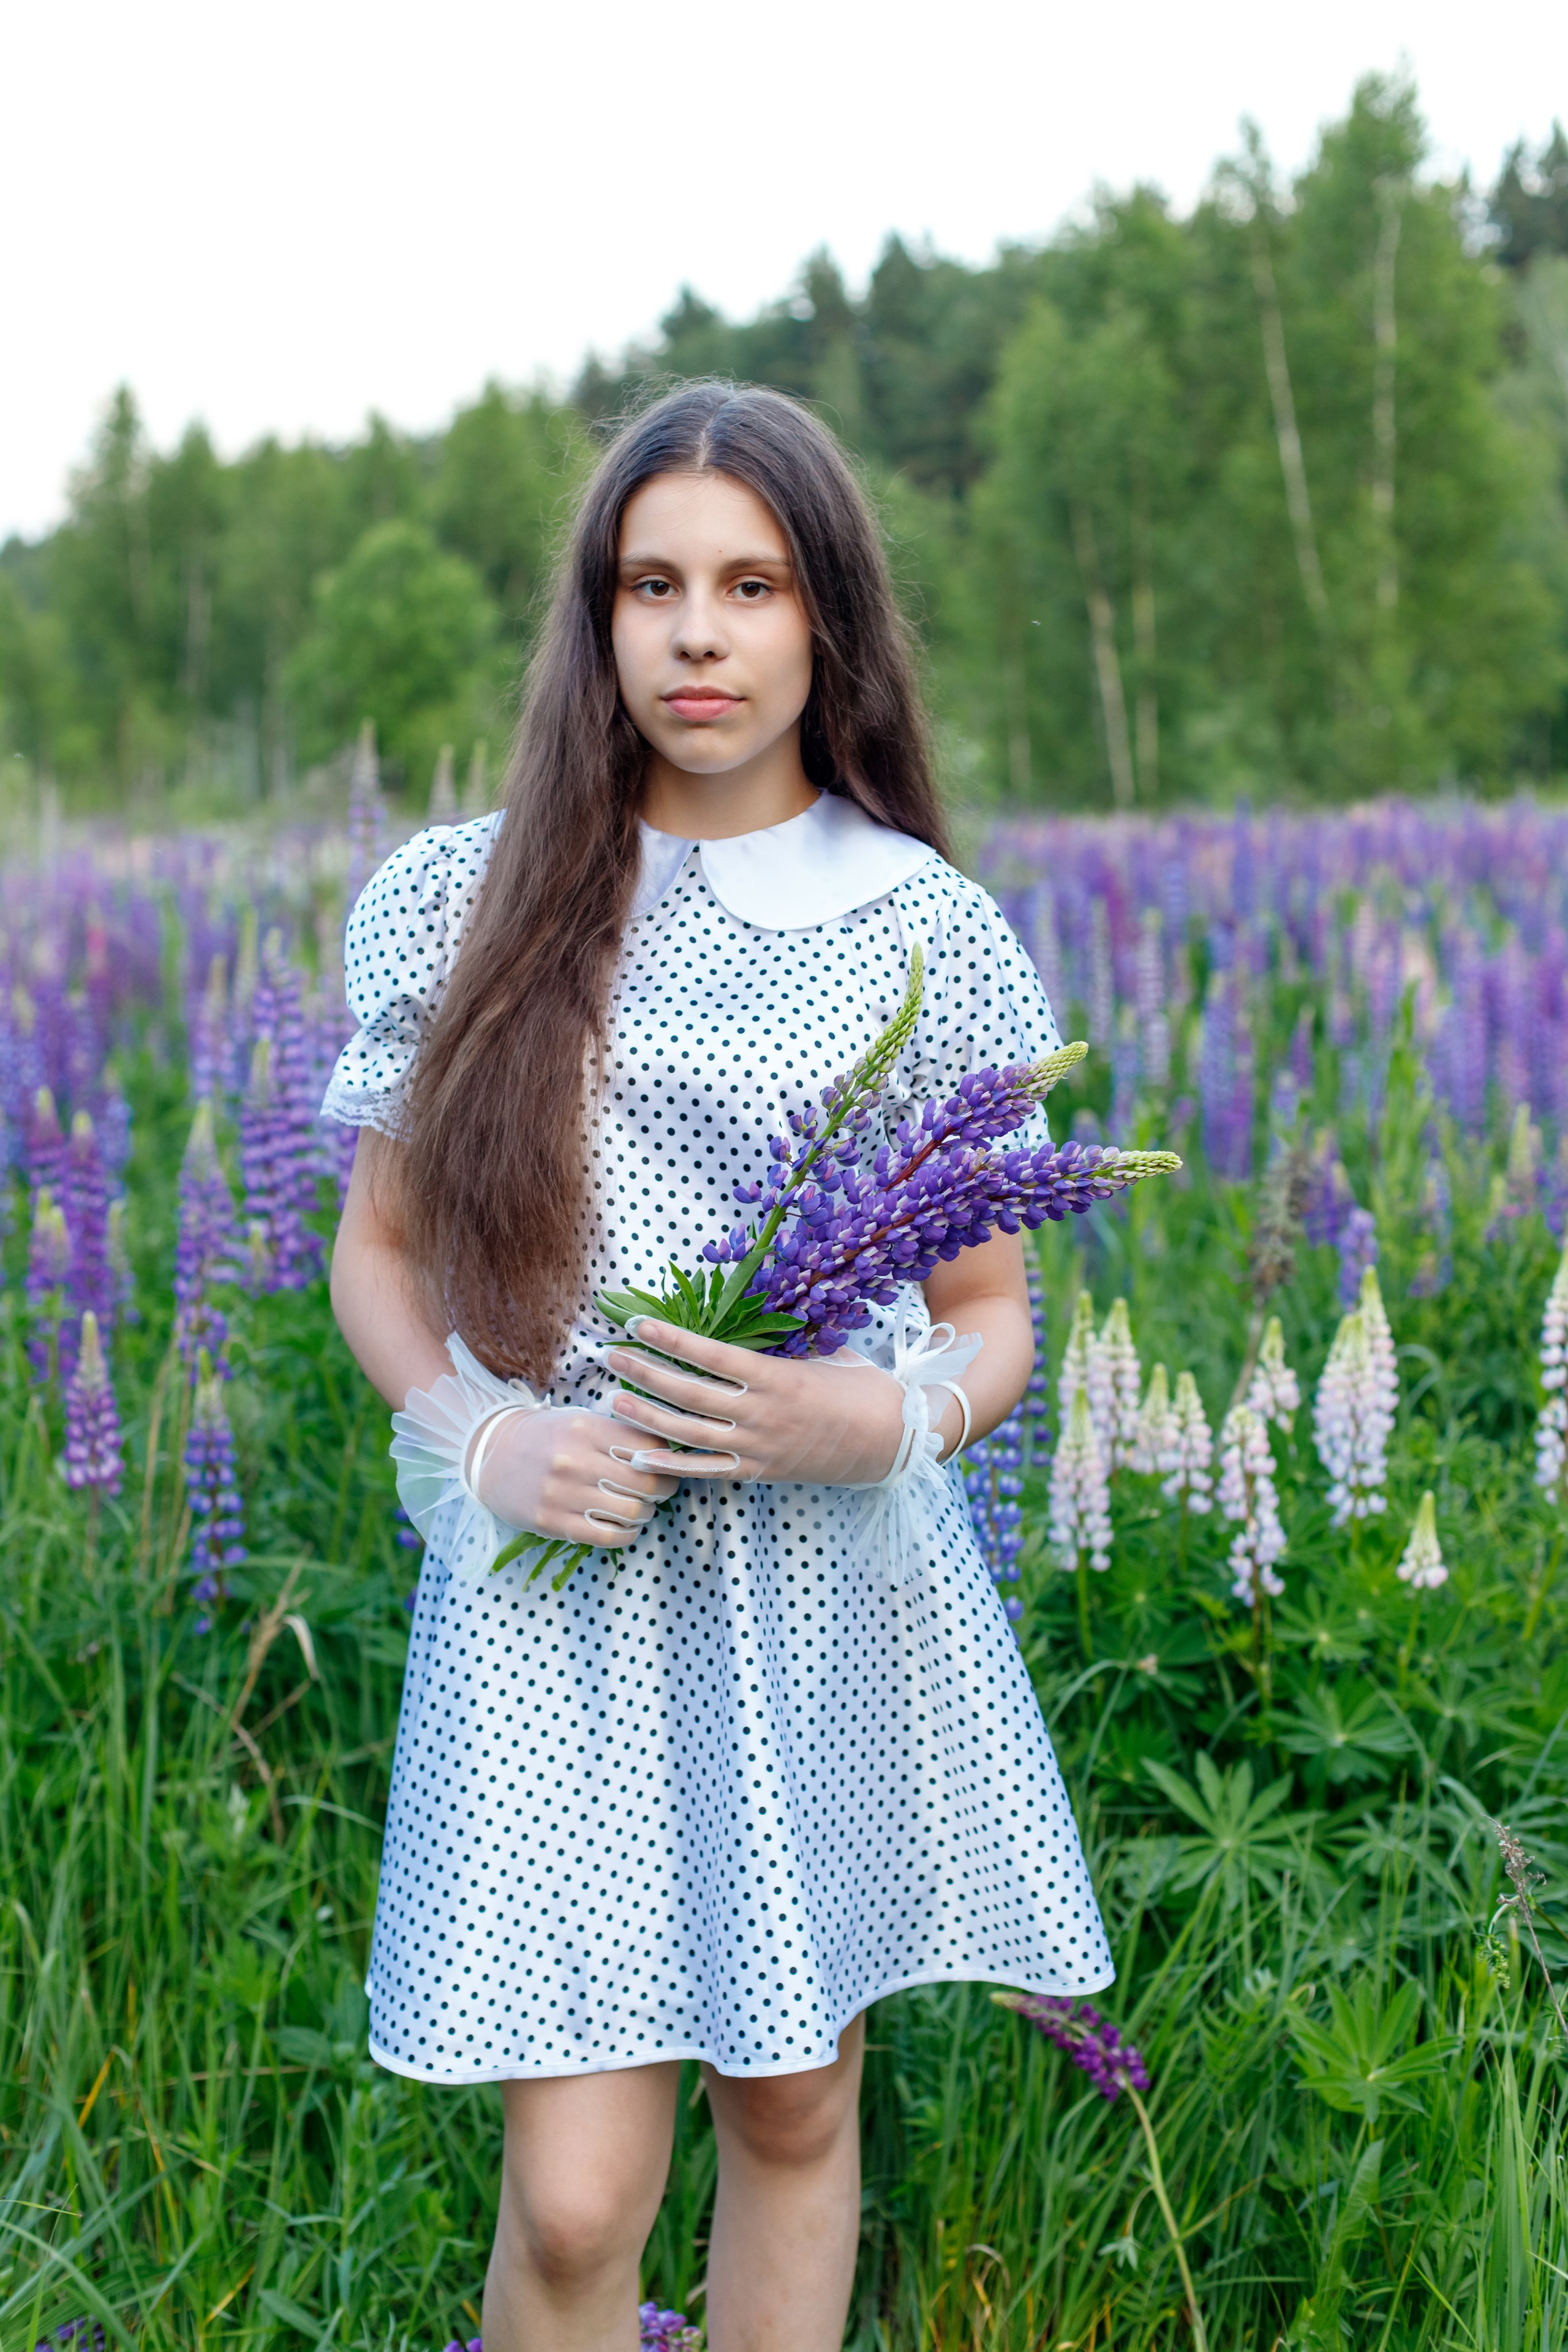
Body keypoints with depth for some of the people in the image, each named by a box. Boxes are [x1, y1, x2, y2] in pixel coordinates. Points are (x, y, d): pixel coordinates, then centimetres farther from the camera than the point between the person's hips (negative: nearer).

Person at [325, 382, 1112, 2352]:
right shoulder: (453, 904, 2)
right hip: (556, 1602, -1)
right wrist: (476, 1435, -10)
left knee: (794, 2112, 14)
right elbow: (377, 1254, 9)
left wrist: (887, 1420, -15)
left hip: (842, 1600, 1)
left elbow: (994, 1316, 7)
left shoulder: (933, 935, 1)